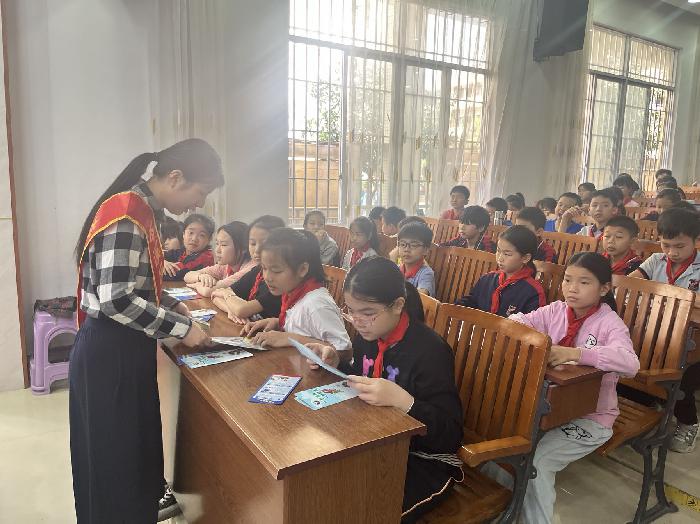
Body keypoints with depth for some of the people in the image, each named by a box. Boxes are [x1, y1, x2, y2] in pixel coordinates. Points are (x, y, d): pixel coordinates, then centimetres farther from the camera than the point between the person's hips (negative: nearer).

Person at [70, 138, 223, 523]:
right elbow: (116, 300, -27)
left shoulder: (144, 210, 8)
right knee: (116, 454, 8)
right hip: (109, 352, -9)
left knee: (136, 445, 22)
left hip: (126, 347, 9)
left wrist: (171, 304, 6)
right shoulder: (127, 215, -22)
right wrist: (181, 328, -20)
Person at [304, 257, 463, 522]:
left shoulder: (430, 351, -24)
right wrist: (336, 362, -3)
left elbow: (451, 436, -22)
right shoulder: (367, 336, -2)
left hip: (424, 460, -6)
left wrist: (402, 400, -37)